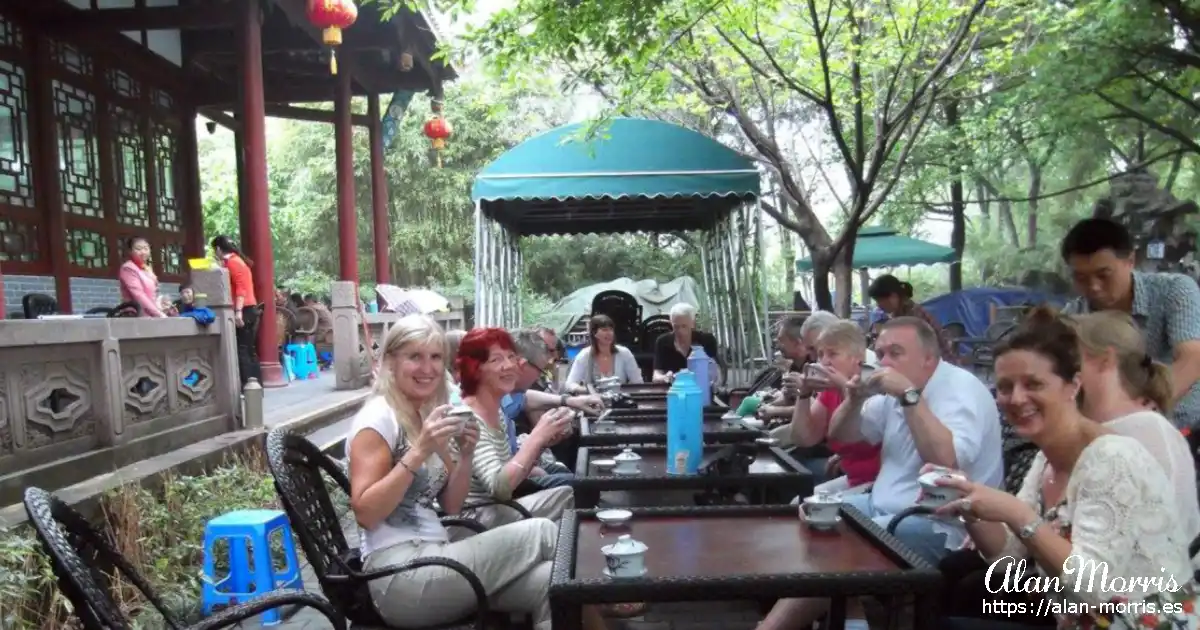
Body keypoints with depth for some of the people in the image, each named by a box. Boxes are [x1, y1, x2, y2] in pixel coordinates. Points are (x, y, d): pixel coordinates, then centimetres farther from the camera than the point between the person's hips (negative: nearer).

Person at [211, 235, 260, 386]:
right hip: (250, 309, 9)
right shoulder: (237, 260, 21)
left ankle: (247, 387, -12)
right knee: (249, 350, 9)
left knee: (242, 350, -10)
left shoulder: (231, 262, -7)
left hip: (244, 310, -9)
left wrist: (238, 311, -23)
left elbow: (241, 288, -18)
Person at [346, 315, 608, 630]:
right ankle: (601, 597, 1)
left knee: (547, 582, -16)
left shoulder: (427, 416, 13)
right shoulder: (377, 418, -9)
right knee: (540, 532, -15)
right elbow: (365, 513, -17)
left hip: (430, 560, 7)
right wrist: (418, 453, -24)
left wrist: (466, 456, -5)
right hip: (398, 575, -7)